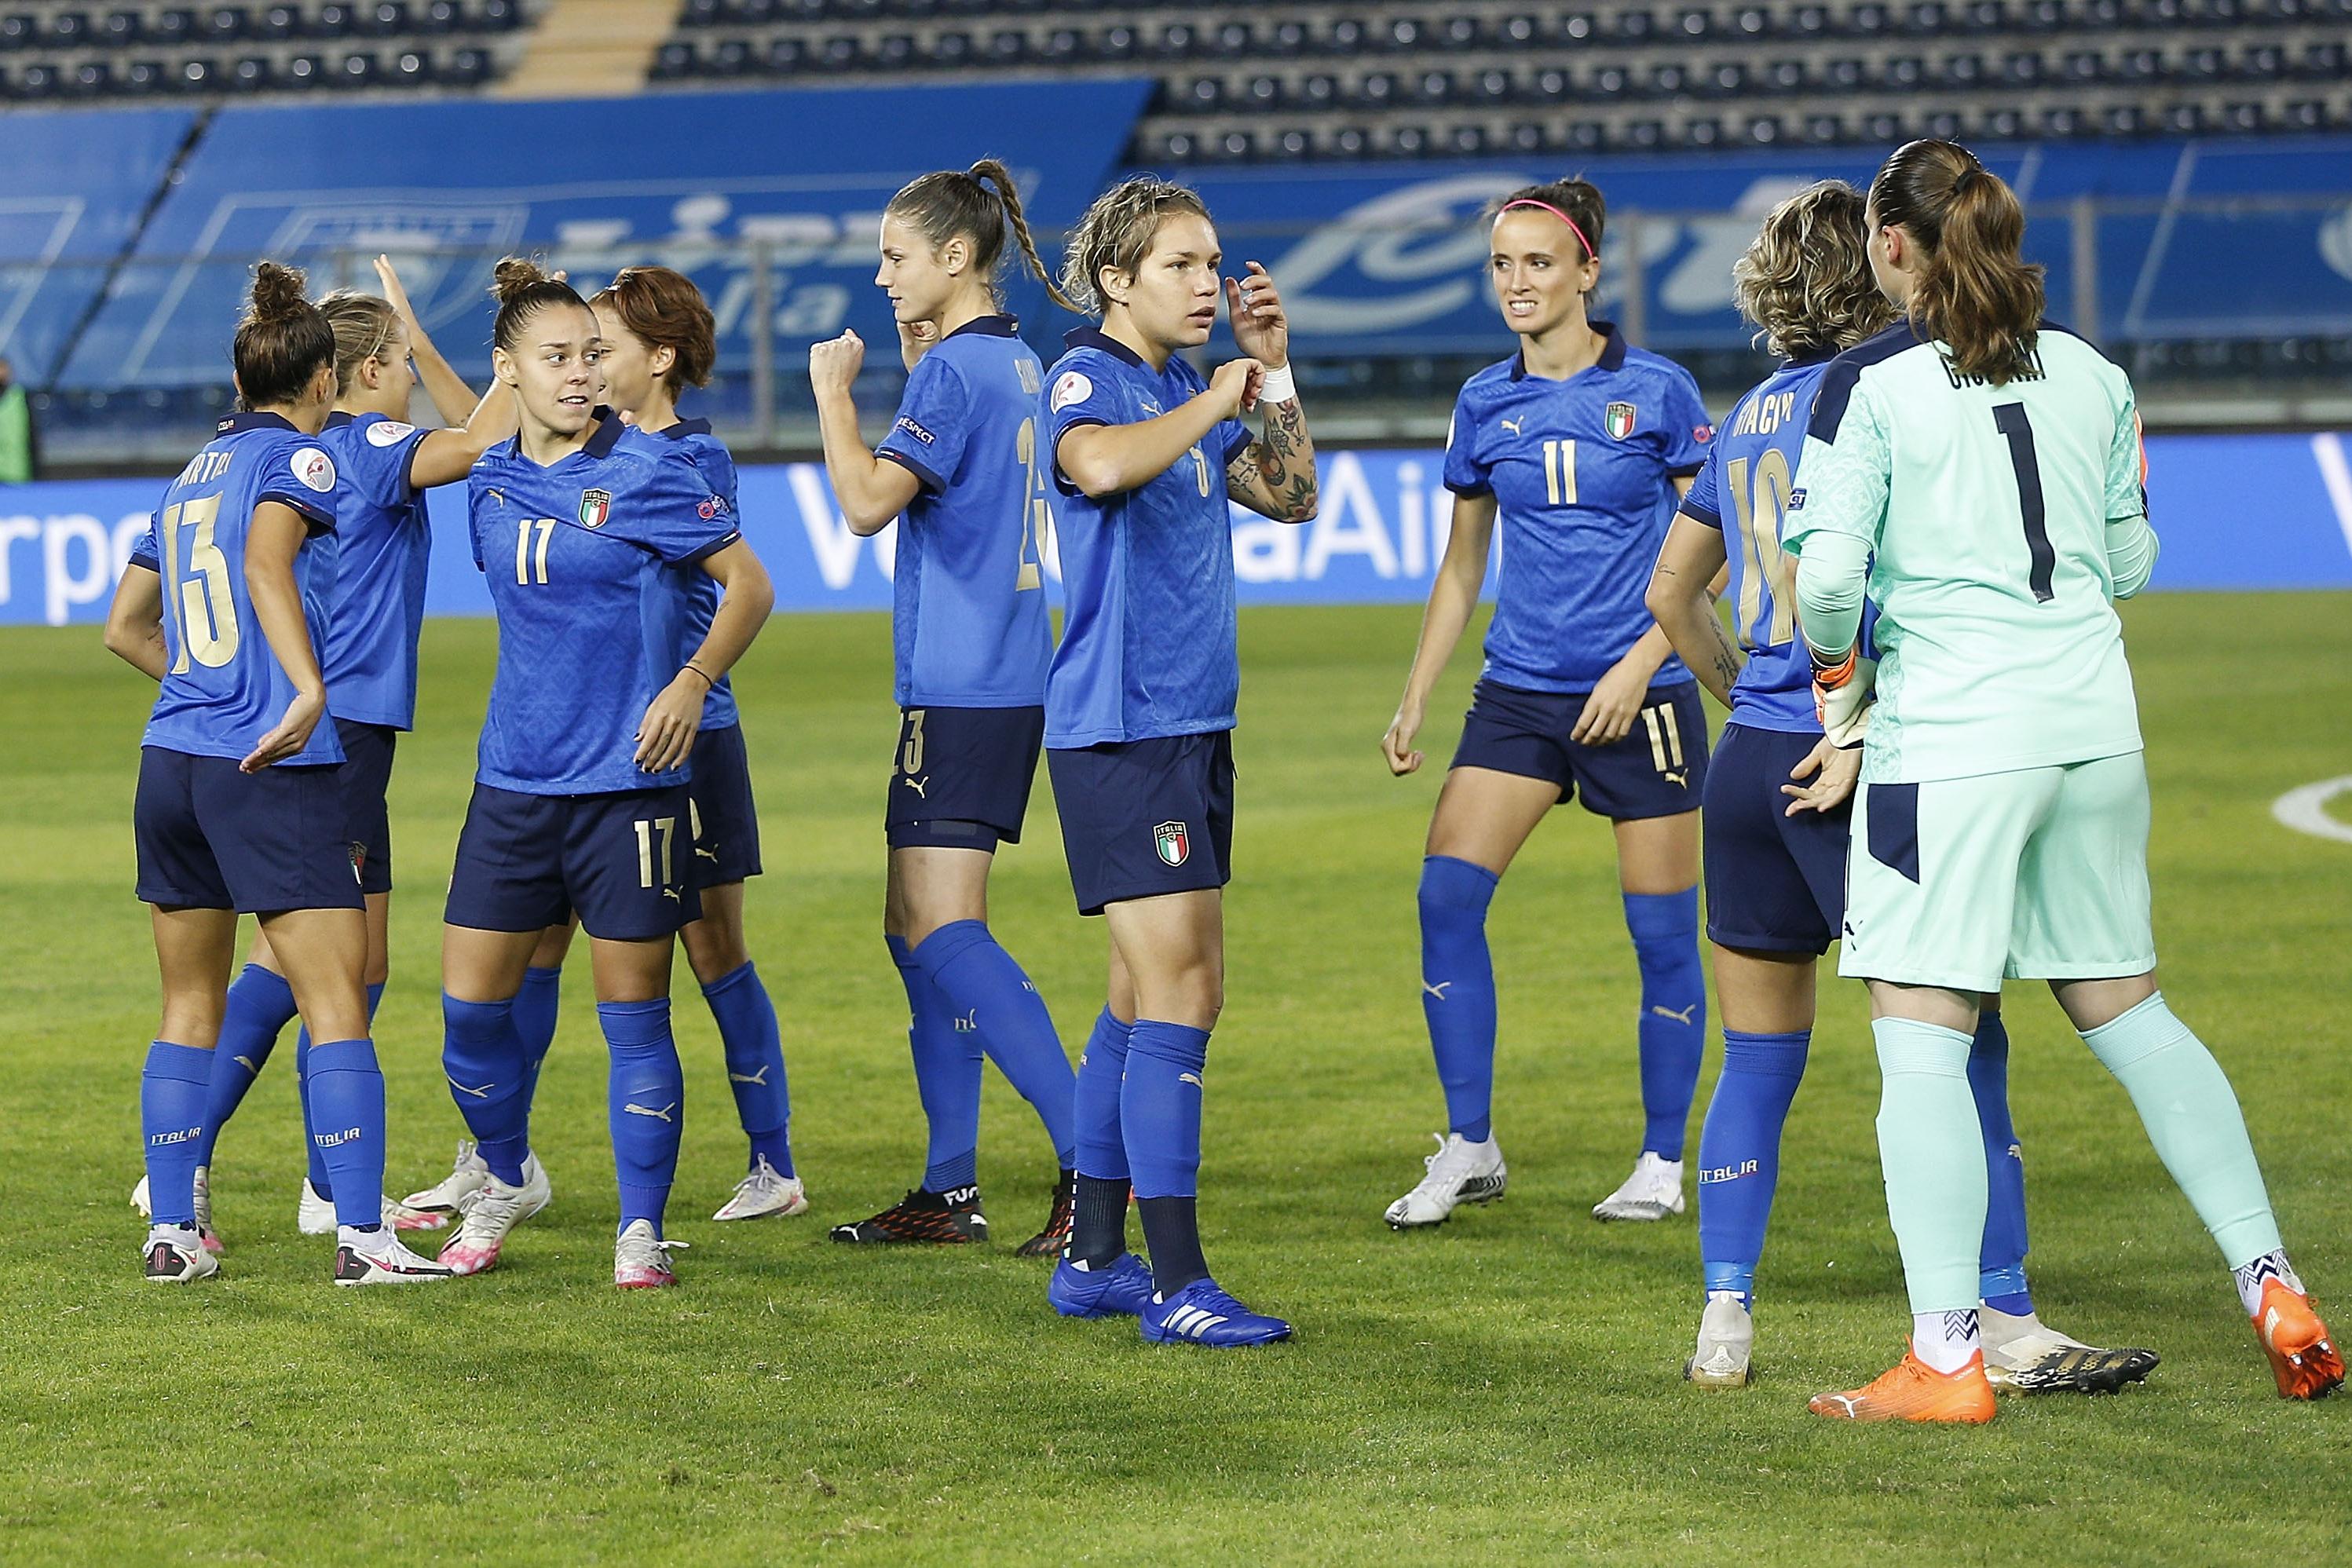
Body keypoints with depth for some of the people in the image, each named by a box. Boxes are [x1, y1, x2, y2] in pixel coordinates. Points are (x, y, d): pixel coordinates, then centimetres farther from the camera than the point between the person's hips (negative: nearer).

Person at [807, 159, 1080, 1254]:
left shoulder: (953, 371, -14)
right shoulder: (1014, 365, 15)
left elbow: (868, 502, -22)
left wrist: (833, 386, -9)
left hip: (961, 692, -10)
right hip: (1005, 681, 10)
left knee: (944, 934, -14)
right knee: (917, 930, 14)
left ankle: (1089, 1157, -21)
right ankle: (950, 1188, 16)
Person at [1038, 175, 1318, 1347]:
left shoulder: (1184, 395, 15)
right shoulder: (1091, 379, -10)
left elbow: (1290, 498, 22)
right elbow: (1099, 464, -33)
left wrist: (1272, 370, 12)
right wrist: (1221, 399, -21)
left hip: (1191, 724, 9)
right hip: (1120, 731, -9)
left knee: (1151, 993, 12)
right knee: (1179, 990, -12)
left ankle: (1094, 1259, 20)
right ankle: (1175, 1283, -13)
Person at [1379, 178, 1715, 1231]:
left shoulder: (1658, 391, -4)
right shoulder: (1484, 404, 7)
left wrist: (1639, 664, -14)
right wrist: (1413, 702, 11)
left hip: (1640, 697, -4)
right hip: (1519, 695, 4)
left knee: (1662, 933, 0)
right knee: (1446, 896, -10)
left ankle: (1662, 1161, 14)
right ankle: (1468, 1148, -1)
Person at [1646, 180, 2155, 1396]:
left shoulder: (1748, 417, 14)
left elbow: (1671, 593, 22)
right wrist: (1859, 735, -15)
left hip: (1748, 760, 8)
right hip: (1842, 768, -8)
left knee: (1757, 1056, 13)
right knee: (1959, 1045, -4)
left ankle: (1724, 1325, 11)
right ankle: (2008, 1329, -5)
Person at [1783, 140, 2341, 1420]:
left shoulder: (1869, 385, -8)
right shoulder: (2090, 374, 9)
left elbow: (1827, 576, -12)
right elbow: (2129, 560, 15)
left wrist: (1837, 667, 7)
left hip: (1948, 734, -6)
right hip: (2094, 726, 6)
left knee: (1922, 1037, -3)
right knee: (2125, 1009, 18)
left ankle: (1947, 1359, -8)